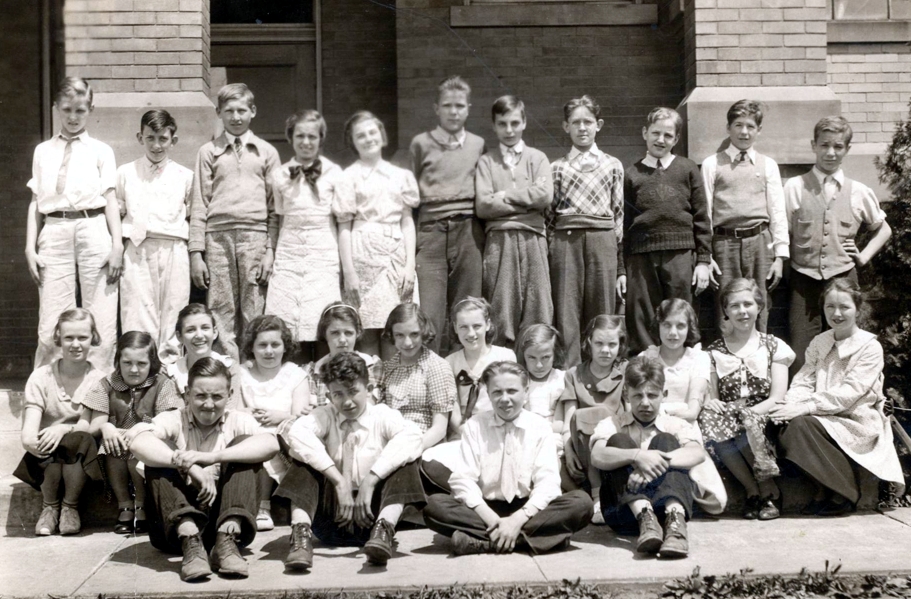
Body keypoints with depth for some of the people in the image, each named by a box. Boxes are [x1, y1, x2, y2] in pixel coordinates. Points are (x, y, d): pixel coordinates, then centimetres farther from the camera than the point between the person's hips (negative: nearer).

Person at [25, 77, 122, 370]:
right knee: (50, 325, 0)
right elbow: (35, 202, 12)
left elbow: (110, 200, 4)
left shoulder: (100, 151, 9)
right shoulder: (43, 151, 14)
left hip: (93, 231, -1)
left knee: (102, 323, -2)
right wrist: (30, 247, 4)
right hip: (55, 233, 1)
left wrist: (117, 246, -4)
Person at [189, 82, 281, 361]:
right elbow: (199, 204, 9)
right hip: (218, 234, 0)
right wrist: (196, 252, 1)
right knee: (221, 311, -1)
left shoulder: (266, 152, 12)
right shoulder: (209, 152, 12)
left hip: (255, 235, 0)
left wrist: (271, 249, -1)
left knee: (254, 314, -2)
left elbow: (275, 205, 9)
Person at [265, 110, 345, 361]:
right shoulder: (280, 175, 11)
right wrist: (271, 256, 10)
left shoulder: (333, 173, 3)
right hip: (289, 254, 2)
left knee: (318, 325, -10)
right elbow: (280, 218, 16)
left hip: (323, 255, -2)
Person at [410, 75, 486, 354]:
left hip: (469, 234, 2)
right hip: (431, 234, -2)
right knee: (429, 316, -8)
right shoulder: (422, 144, 9)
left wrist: (486, 242, 7)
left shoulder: (478, 145, 14)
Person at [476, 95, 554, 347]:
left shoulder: (537, 158, 12)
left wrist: (504, 196, -3)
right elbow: (483, 205, -3)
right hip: (499, 240, 0)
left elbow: (545, 195, -4)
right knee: (500, 310, -2)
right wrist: (528, 200, -3)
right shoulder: (486, 162, 10)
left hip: (532, 239, 1)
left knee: (537, 306, -2)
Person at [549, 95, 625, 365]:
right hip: (565, 241, 0)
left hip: (602, 240, 0)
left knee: (601, 315, -1)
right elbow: (548, 213, 13)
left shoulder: (613, 165, 13)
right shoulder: (557, 167, 13)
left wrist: (621, 267, 5)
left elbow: (619, 214, 10)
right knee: (566, 317, -3)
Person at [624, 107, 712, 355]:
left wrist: (703, 260, 2)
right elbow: (624, 223, 10)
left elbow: (701, 218, 8)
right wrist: (621, 269, 6)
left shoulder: (687, 169, 8)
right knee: (641, 323, 1)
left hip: (679, 254, -1)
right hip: (641, 257, 1)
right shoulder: (633, 174, 10)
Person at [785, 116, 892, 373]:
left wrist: (864, 255, 9)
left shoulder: (859, 192, 8)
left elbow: (883, 229, 21)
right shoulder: (794, 187, 2)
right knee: (801, 358, -3)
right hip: (804, 281, -2)